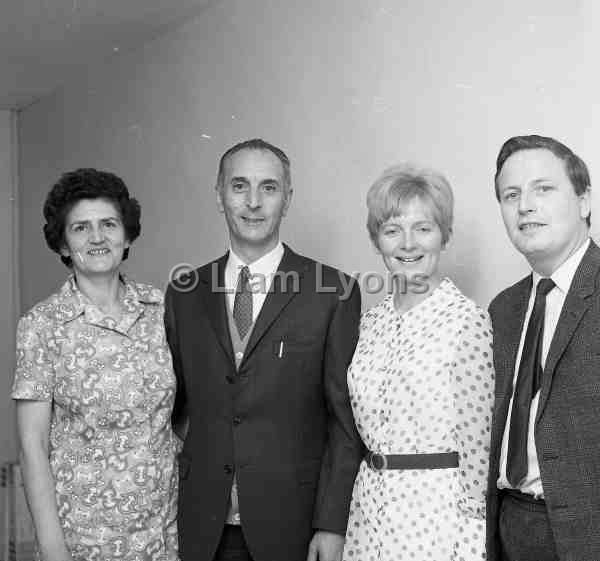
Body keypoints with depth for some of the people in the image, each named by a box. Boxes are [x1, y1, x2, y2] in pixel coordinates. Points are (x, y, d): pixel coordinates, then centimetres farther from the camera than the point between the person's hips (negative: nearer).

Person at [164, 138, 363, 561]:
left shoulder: (335, 292, -6)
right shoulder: (184, 294, 4)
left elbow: (345, 420, -6)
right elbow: (170, 406, 8)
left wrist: (331, 524, -10)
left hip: (292, 525, -2)